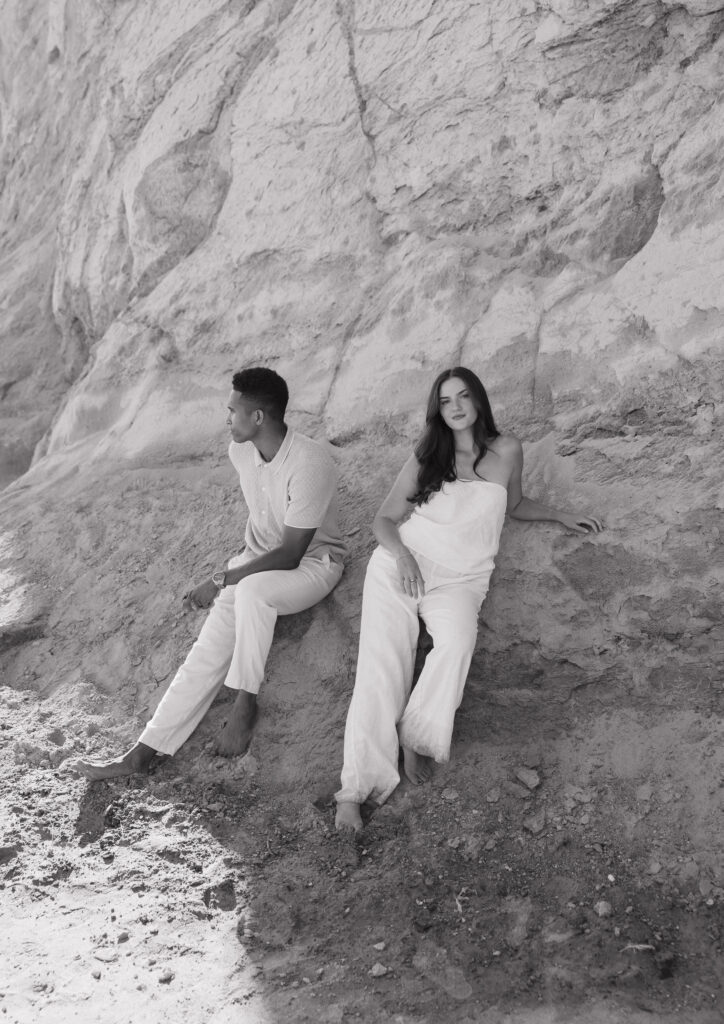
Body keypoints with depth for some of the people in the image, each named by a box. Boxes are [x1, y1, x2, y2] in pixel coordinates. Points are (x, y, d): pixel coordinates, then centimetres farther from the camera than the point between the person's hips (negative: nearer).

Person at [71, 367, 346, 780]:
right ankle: (144, 751, -13)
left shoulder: (310, 463, -26)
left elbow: (291, 553, -25)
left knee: (252, 589, -38)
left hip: (312, 562, -6)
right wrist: (227, 577, 11)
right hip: (260, 560, 6)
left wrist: (221, 581, -23)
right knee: (212, 644, -13)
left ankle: (246, 701, -21)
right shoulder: (240, 451, -3)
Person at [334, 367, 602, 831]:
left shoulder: (506, 451, 12)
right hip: (401, 564, 0)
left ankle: (417, 739, -22)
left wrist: (562, 516, 23)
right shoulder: (427, 456, 12)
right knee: (382, 662, -21)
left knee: (457, 642, -34)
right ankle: (356, 787, -28)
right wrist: (401, 553, -9)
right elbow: (385, 519, 11)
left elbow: (514, 505, 32)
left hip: (459, 578, 0)